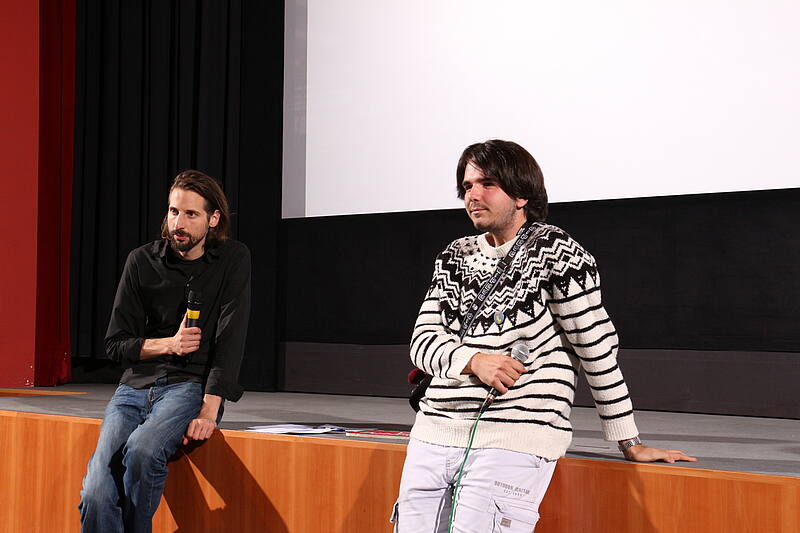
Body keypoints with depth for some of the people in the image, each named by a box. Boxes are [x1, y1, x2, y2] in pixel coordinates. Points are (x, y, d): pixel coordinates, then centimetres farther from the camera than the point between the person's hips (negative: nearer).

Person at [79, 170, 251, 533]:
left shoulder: (233, 260, 0)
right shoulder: (142, 262, 6)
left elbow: (230, 340, -8)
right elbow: (115, 343, 9)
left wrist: (209, 412, -18)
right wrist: (168, 344, -9)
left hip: (191, 386, -2)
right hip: (135, 386, 3)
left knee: (142, 449, -33)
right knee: (96, 497, -21)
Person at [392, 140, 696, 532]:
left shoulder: (554, 252, -3)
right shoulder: (454, 257, 15)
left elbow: (598, 350, -3)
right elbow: (423, 339, 7)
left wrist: (630, 445, -1)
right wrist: (474, 361, -14)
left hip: (513, 445, -6)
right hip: (432, 436, 6)